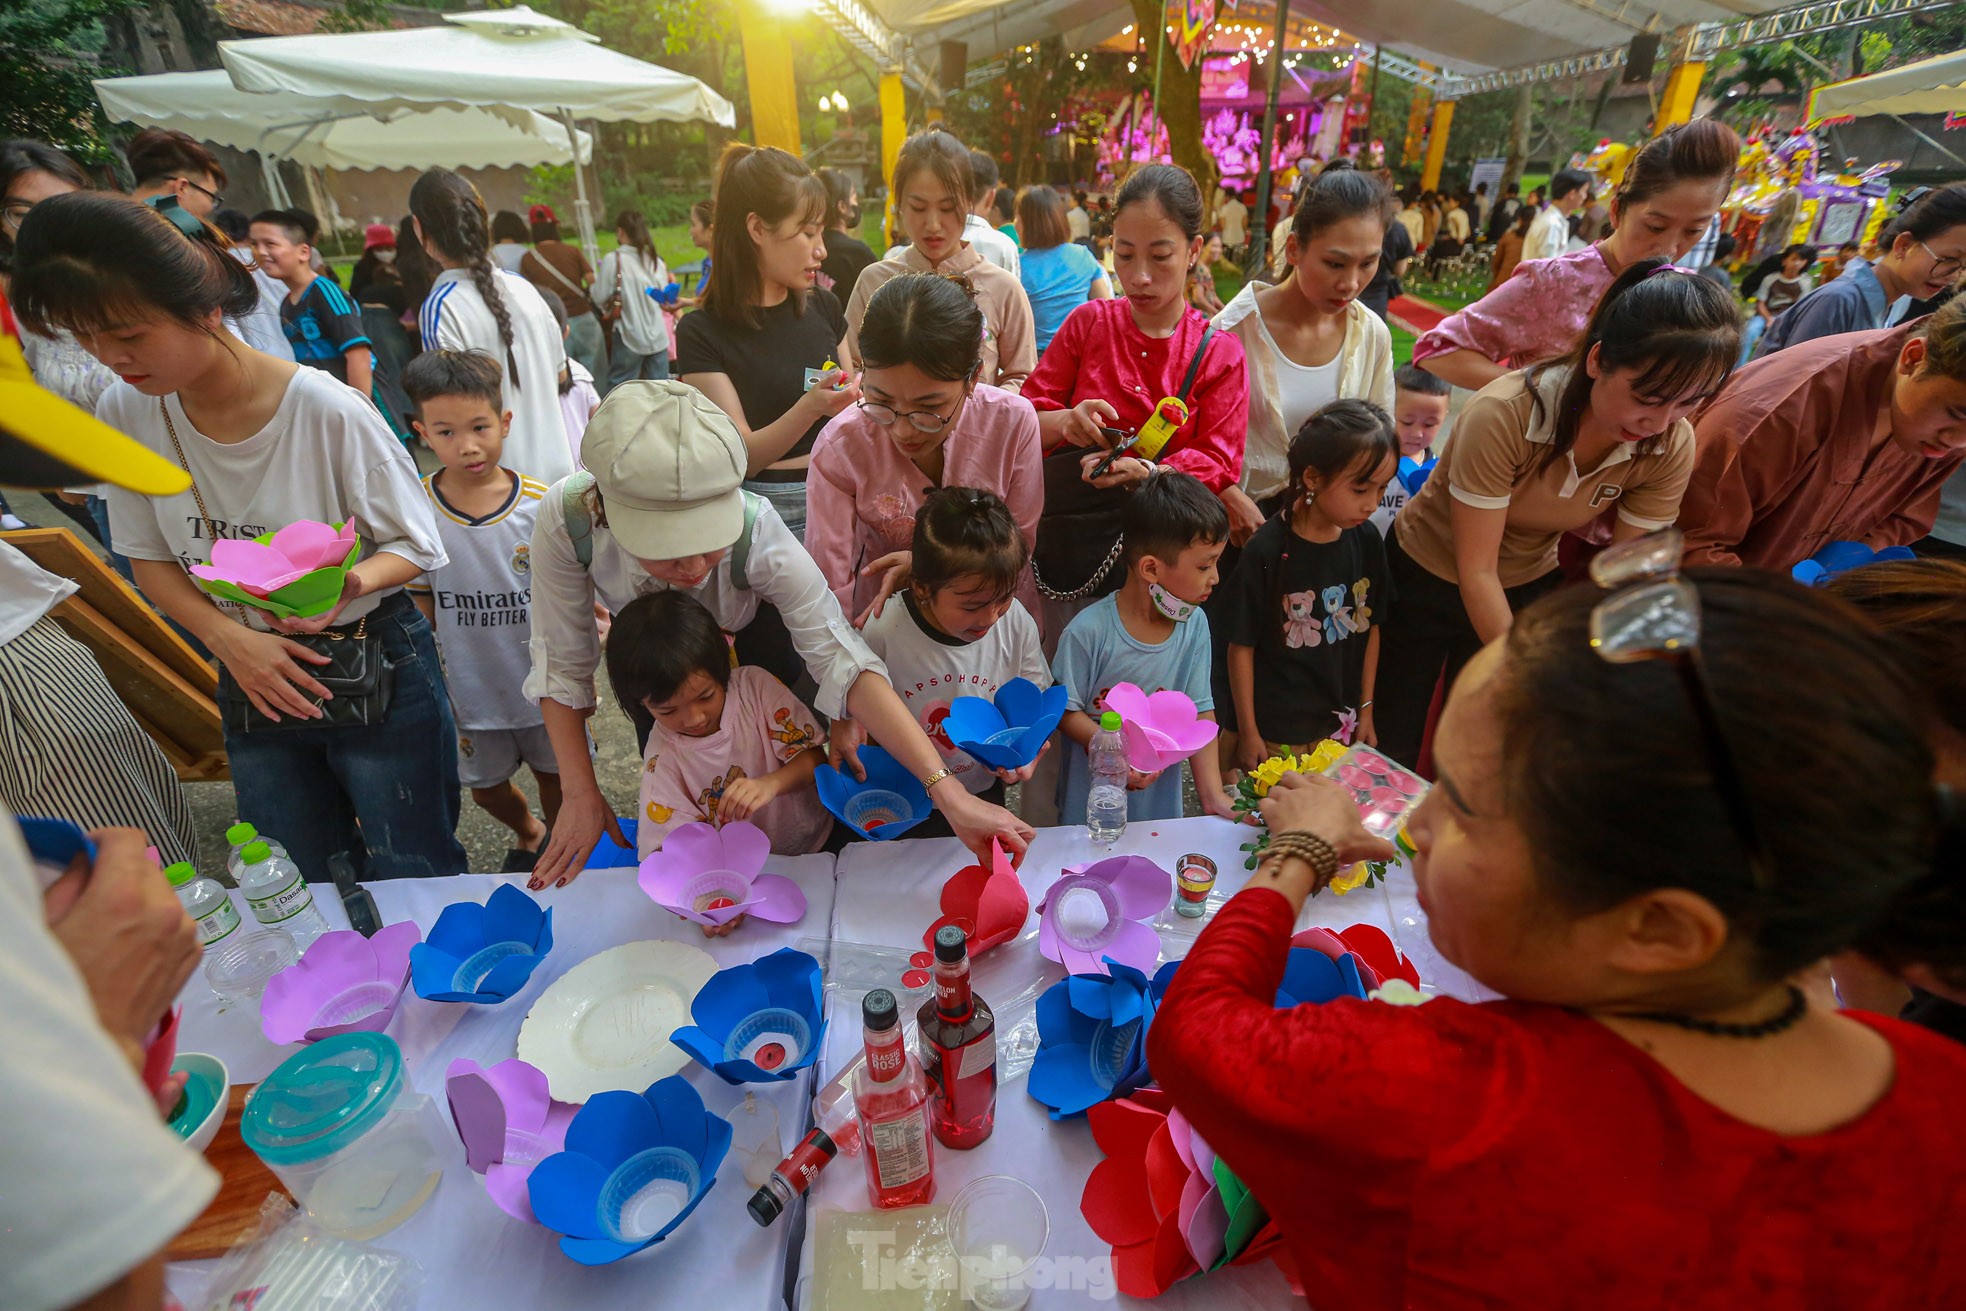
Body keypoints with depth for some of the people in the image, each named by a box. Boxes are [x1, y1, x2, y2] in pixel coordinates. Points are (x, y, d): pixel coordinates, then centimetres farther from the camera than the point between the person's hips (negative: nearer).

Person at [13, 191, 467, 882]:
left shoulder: (327, 411, -19)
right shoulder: (125, 414, -5)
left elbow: (416, 545, -11)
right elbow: (150, 557, 5)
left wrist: (351, 581, -33)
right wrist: (232, 640, -13)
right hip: (253, 677, 5)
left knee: (411, 881, 8)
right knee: (305, 897, 19)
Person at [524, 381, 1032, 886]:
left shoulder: (756, 531, -44)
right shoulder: (566, 520, -40)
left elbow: (843, 660, -46)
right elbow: (562, 665, -25)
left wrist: (948, 793, -52)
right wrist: (581, 795, -23)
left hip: (751, 638, -1)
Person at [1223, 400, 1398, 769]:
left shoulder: (1366, 540, -2)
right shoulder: (1267, 551, -18)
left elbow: (1371, 627, 8)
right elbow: (1241, 646, -12)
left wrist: (1365, 710, 12)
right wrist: (1247, 732, -8)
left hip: (1343, 726, 5)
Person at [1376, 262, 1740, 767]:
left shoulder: (1670, 447, -17)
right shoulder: (1503, 415, -31)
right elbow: (1476, 572, -27)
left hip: (1527, 587, 4)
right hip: (1428, 576, -3)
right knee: (1393, 746, 9)